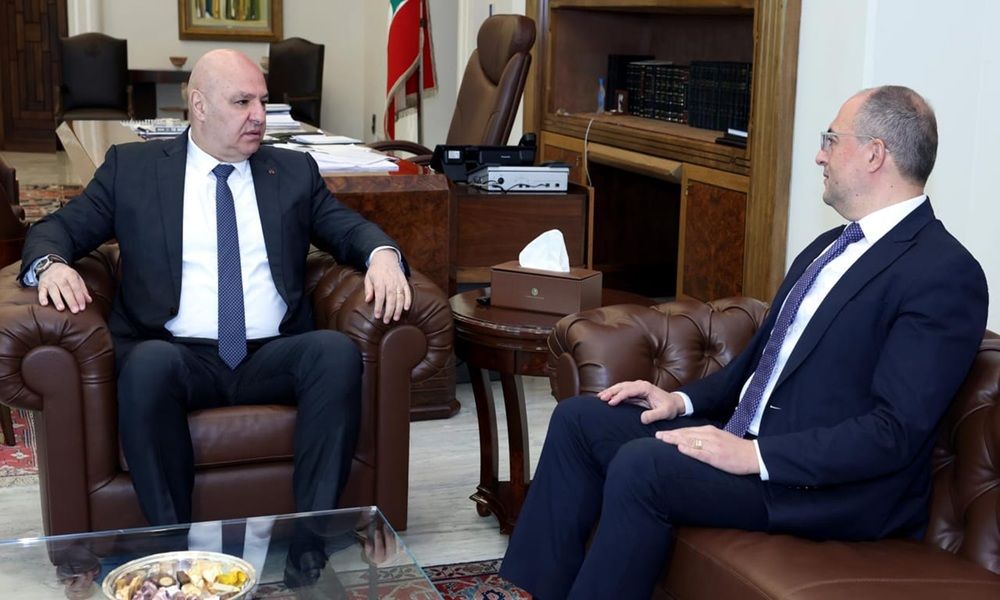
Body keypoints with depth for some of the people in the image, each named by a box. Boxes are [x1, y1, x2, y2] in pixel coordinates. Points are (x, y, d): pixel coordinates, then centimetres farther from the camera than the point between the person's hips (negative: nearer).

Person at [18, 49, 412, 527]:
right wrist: (51, 265, -13)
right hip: (178, 356, -2)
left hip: (272, 357, 2)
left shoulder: (294, 171, 18)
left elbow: (347, 227, 13)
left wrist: (382, 254, -11)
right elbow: (57, 229, 12)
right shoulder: (131, 167, 12)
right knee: (149, 361, -36)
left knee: (338, 351, -29)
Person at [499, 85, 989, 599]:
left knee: (642, 465, -28)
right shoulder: (831, 247, 15)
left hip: (837, 485, -10)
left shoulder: (944, 274, -16)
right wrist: (683, 400, 6)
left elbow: (894, 432, -23)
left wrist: (755, 456, -26)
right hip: (747, 434, 10)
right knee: (579, 419, 3)